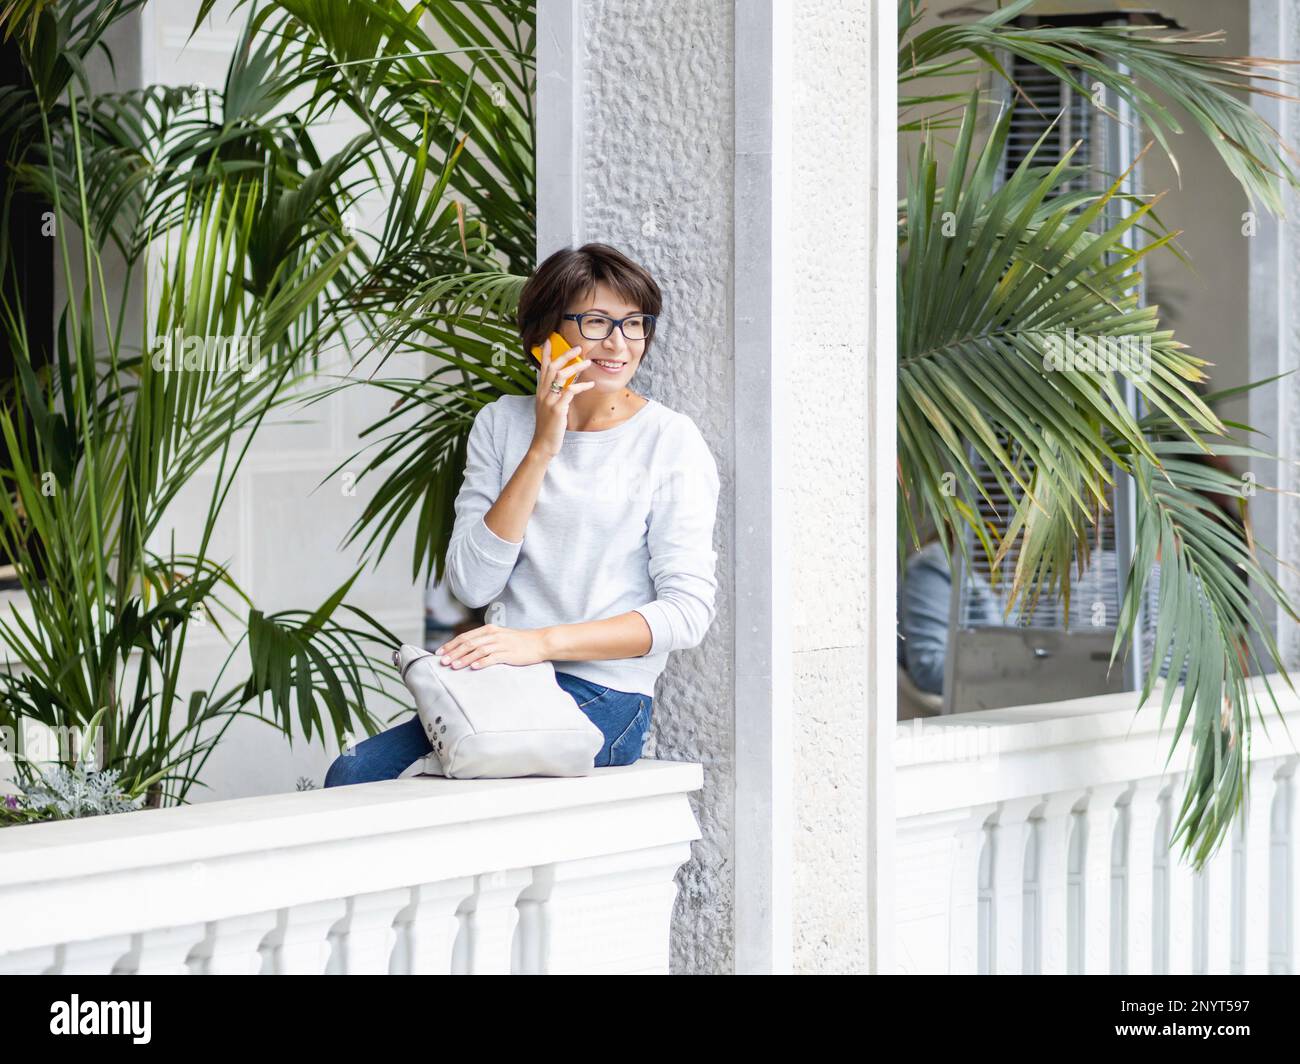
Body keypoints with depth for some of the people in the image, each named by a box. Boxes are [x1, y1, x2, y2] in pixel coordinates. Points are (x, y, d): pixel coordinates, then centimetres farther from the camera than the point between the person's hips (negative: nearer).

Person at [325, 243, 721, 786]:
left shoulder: (669, 440, 0)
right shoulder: (501, 423, 11)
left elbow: (688, 609, -8)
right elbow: (471, 585, -1)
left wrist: (542, 642, -18)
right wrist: (541, 451, -8)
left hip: (602, 696, -4)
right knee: (353, 775, -22)